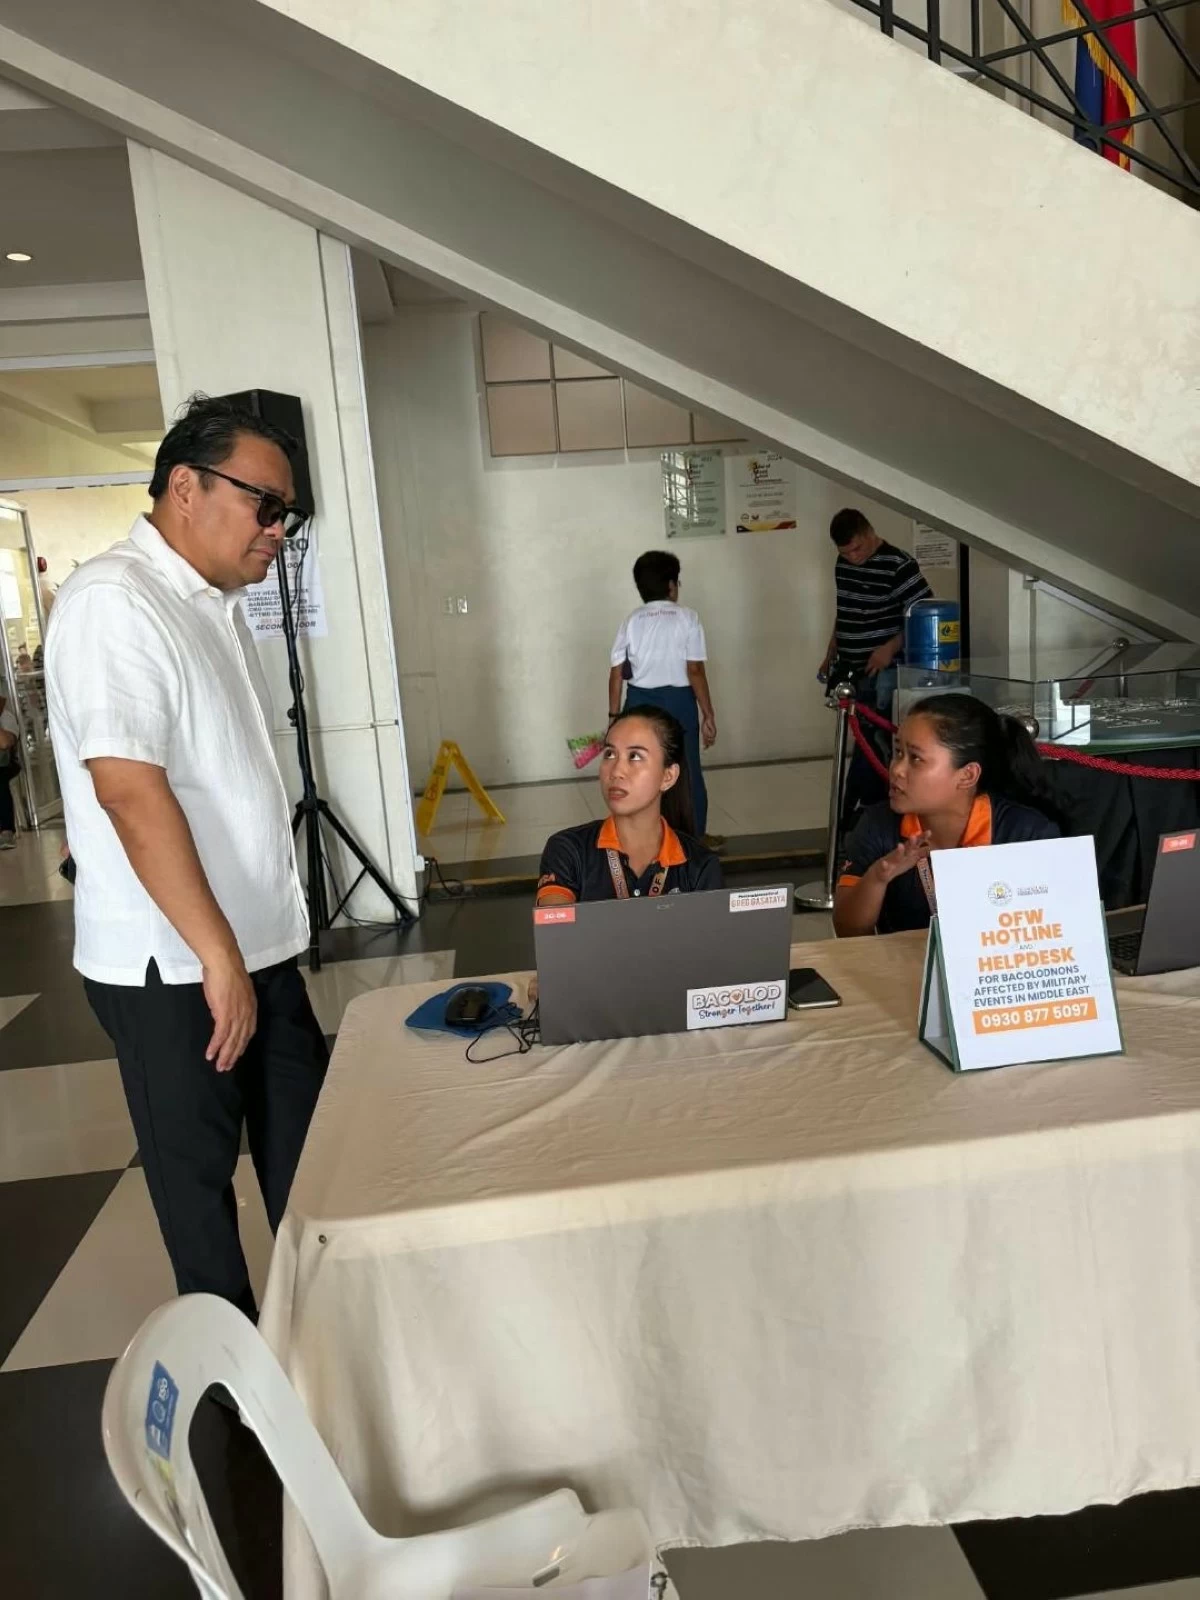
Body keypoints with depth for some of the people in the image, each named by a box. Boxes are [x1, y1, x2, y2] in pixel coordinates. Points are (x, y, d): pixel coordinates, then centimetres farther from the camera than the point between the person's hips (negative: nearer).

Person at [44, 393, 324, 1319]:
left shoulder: (218, 604, 12)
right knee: (198, 1169, 9)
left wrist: (247, 946, 18)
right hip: (172, 963, -8)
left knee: (303, 1145, 17)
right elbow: (129, 790, -25)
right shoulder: (115, 602, -17)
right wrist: (216, 954, -24)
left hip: (257, 941, 8)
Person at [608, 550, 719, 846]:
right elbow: (695, 671, -11)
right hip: (678, 701, -2)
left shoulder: (632, 621, 4)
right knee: (688, 770, 12)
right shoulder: (686, 618, -5)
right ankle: (697, 835, 23)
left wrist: (614, 715, 6)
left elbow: (616, 673, 0)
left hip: (639, 702, 2)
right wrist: (708, 714, -7)